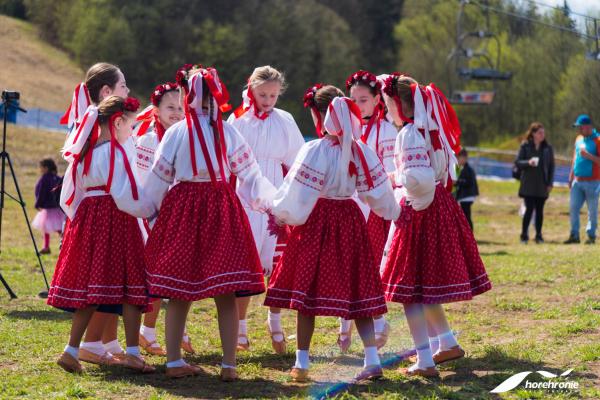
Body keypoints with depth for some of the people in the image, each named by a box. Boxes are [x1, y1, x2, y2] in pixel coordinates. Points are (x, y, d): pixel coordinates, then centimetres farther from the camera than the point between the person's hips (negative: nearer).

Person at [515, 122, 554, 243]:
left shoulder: (548, 148, 5)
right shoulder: (525, 146, 0)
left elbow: (551, 166, 8)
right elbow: (518, 163, -1)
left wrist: (550, 183, 1)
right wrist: (528, 162, -21)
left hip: (542, 184, 2)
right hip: (528, 184, -2)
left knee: (539, 210, 5)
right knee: (529, 209, -8)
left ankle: (539, 235, 13)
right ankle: (524, 235, 1)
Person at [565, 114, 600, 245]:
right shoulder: (579, 139, 14)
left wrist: (589, 156, -24)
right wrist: (571, 177, 20)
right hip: (577, 181, 7)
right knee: (573, 207, 3)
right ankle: (574, 235, 8)